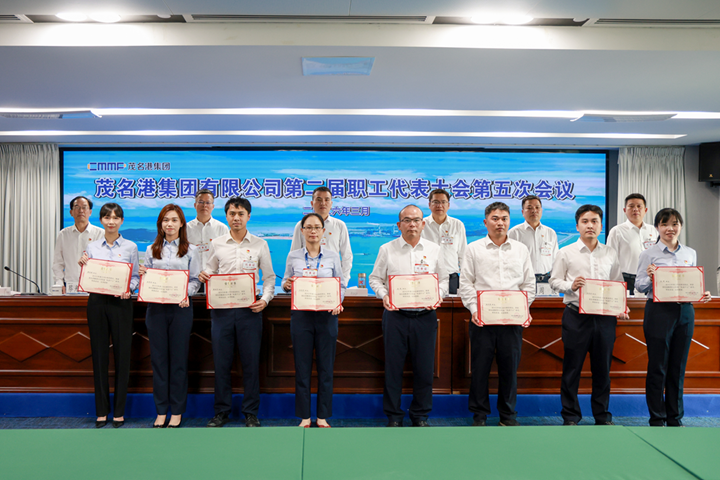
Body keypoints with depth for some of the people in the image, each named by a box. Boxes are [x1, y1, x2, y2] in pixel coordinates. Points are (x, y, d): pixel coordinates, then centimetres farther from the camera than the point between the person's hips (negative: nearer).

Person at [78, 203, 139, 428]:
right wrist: (83, 266, -6)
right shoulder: (92, 247, 9)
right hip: (97, 302, 2)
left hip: (121, 303, -1)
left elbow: (135, 276, 4)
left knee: (122, 354, 0)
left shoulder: (130, 247, 5)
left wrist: (128, 289, -15)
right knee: (99, 354, 5)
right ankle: (101, 411, 16)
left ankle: (119, 411, 11)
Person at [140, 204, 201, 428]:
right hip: (156, 307, 2)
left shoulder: (190, 250, 7)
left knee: (179, 358, 1)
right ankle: (161, 411, 15)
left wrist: (186, 294, -17)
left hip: (180, 308, -2)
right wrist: (142, 275, -5)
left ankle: (177, 411, 12)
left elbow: (195, 280, 2)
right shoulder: (151, 250, 14)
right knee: (158, 358, 4)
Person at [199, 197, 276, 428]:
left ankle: (251, 413, 15)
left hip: (249, 308, -1)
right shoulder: (216, 244, 10)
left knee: (250, 361, 2)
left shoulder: (259, 244, 6)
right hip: (221, 308, 1)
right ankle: (222, 411, 20)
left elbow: (269, 277, 5)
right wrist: (203, 276, -6)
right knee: (221, 362, 6)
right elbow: (210, 274, 17)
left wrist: (265, 299, -10)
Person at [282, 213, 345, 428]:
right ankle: (304, 416, 16)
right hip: (301, 314, 0)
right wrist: (286, 285, -13)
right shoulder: (293, 256, 6)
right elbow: (286, 283, 10)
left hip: (326, 315, 0)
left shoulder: (333, 256, 6)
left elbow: (341, 285, 7)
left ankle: (323, 416, 17)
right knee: (302, 366, 3)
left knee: (326, 366, 4)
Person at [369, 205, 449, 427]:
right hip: (395, 315, -1)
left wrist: (437, 296, -8)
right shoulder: (387, 249, 5)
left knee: (424, 367, 6)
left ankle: (420, 415, 23)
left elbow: (444, 280, 11)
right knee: (393, 366, 4)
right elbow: (375, 278, 8)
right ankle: (393, 415, 19)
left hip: (425, 316, 1)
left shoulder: (434, 250, 8)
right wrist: (384, 295, -10)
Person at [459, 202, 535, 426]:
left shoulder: (521, 249, 12)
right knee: (480, 367, 3)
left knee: (510, 367, 7)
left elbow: (529, 284, 11)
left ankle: (508, 414, 22)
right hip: (482, 319, -1)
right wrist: (473, 309, -9)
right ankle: (479, 414, 17)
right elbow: (466, 283, 2)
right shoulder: (474, 249, 6)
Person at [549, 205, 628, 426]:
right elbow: (554, 281, 2)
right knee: (572, 368, 3)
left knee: (602, 368, 10)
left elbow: (619, 284, 14)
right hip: (576, 315, -2)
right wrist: (570, 285, -17)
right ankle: (570, 416, 15)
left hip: (605, 316, 3)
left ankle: (603, 415, 24)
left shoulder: (610, 254, 11)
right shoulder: (566, 253, 3)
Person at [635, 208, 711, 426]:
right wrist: (650, 278, -24)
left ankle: (675, 418, 22)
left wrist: (702, 296, -4)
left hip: (685, 312, 4)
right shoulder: (649, 254, -3)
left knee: (678, 367, 11)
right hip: (659, 312, -4)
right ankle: (657, 419, 13)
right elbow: (639, 286, -4)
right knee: (657, 367, 1)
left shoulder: (690, 253, 11)